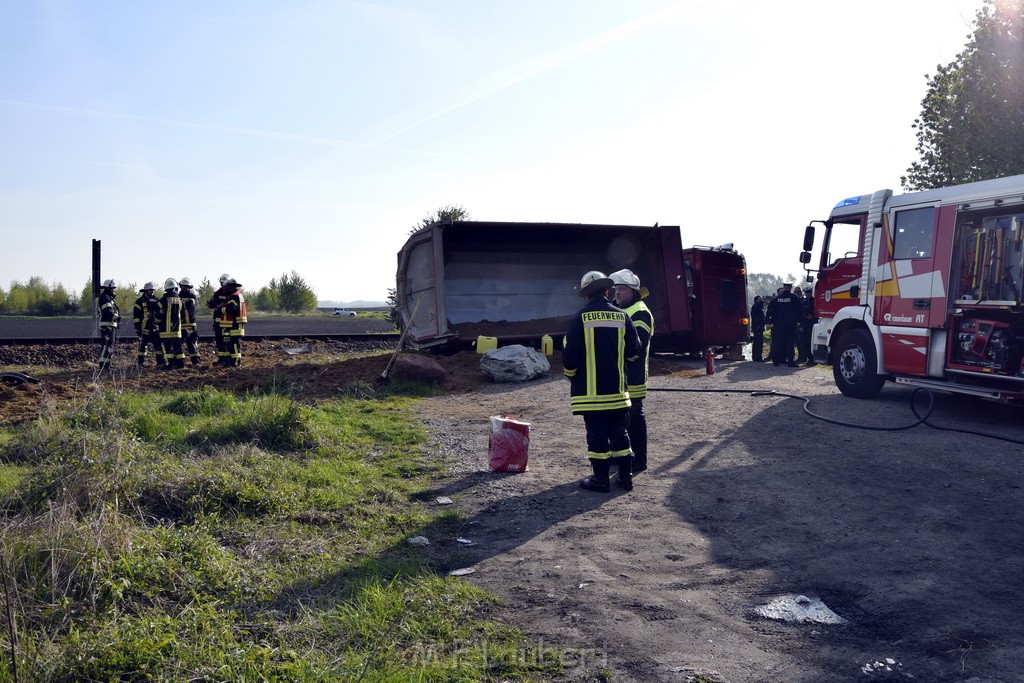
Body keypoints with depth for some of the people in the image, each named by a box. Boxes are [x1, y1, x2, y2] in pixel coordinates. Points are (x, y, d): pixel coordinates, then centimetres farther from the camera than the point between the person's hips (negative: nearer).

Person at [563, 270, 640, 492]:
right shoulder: (622, 316, 1)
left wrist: (571, 376, 9)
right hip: (617, 390, 3)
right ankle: (625, 476, 20)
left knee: (597, 434, 3)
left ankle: (601, 478, 9)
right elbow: (634, 352, 6)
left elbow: (569, 354, -10)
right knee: (619, 432, 14)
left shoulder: (580, 318, -9)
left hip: (590, 389, -3)